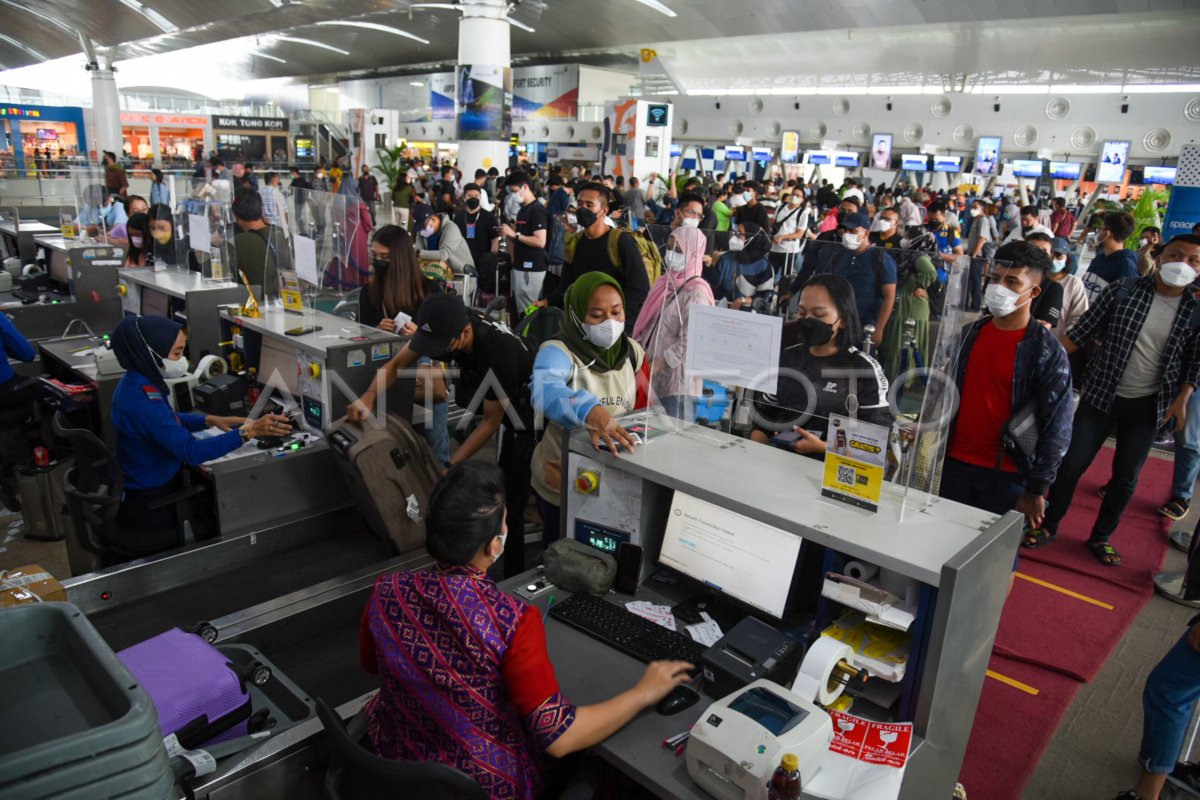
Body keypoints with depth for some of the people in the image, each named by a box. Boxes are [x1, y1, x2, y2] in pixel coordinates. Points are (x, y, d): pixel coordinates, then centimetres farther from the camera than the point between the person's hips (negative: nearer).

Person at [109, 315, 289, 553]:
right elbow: (191, 451, -37)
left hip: (145, 489, 9)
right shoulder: (141, 400, -31)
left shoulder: (136, 382, -1)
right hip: (149, 505, -8)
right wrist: (249, 432, -42)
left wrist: (210, 421, 0)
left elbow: (168, 421, 15)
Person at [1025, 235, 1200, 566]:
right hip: (1101, 395, -2)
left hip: (1147, 406, 2)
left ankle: (1101, 537, 29)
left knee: (1126, 477, 11)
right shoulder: (1123, 290, -7)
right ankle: (1049, 526, 20)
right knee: (1072, 463, 2)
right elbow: (1083, 330, -5)